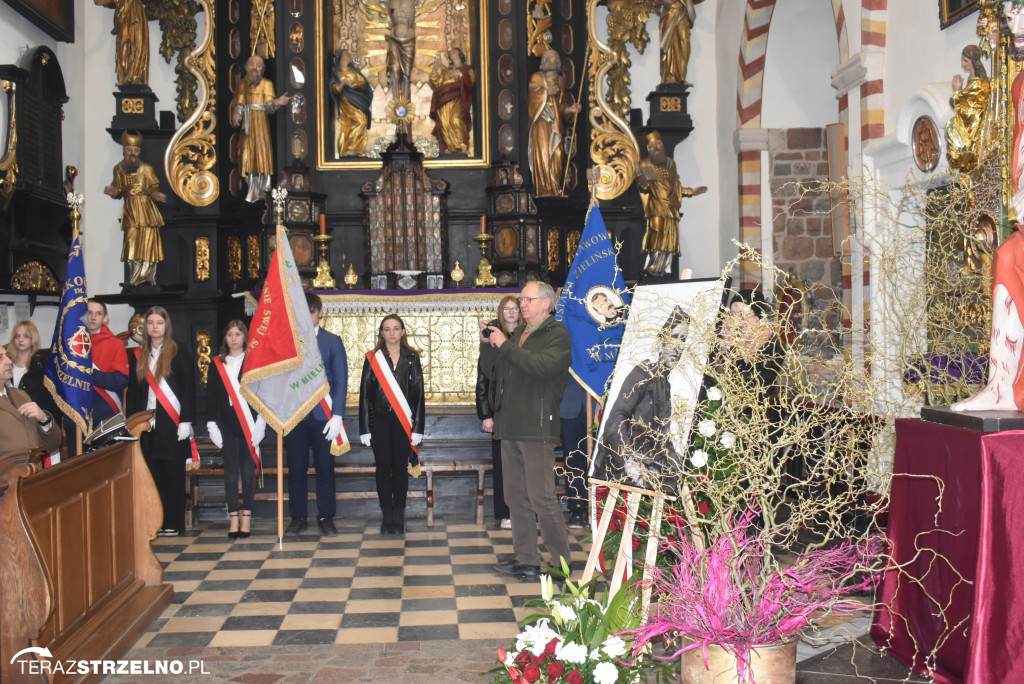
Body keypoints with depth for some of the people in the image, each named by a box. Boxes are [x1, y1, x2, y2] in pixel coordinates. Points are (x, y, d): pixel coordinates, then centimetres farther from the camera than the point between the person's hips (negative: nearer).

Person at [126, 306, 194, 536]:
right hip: (147, 424, 3)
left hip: (173, 423, -3)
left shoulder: (179, 352, 1)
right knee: (153, 474, 3)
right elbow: (132, 392, 13)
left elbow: (188, 388, -3)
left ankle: (173, 522, 6)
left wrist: (186, 421, -10)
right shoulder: (137, 356, 12)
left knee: (174, 473, 0)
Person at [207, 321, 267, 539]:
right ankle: (233, 517, 5)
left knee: (248, 472, 1)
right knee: (231, 472, 1)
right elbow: (211, 397, 9)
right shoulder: (217, 364, 9)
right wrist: (212, 426, 1)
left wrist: (260, 424, -6)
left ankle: (246, 516, 8)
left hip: (249, 425, -1)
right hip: (226, 426, 1)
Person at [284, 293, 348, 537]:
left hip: (322, 415, -1)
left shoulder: (332, 342, 7)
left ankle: (326, 518, 11)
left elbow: (340, 381, 2)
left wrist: (337, 416, -8)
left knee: (325, 468, 3)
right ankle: (298, 518, 14)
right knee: (296, 469, 4)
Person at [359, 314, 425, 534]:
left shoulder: (411, 358, 5)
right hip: (379, 420, 0)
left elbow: (418, 394, 3)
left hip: (403, 421, 0)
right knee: (383, 467, 2)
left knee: (400, 467, 3)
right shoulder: (372, 358, 5)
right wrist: (365, 429, -2)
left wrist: (417, 427, -3)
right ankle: (387, 516, 10)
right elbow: (365, 394, 3)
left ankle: (398, 517, 11)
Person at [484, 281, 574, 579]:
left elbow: (542, 366, -23)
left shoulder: (558, 334, -5)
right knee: (516, 498, 11)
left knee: (542, 498, -8)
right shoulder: (519, 333, 20)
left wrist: (505, 345, -17)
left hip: (537, 427, -8)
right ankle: (526, 559, 19)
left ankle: (562, 562, 3)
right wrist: (489, 343, 7)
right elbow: (500, 372, 21)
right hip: (511, 426, 8)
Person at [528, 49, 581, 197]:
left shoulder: (560, 81, 19)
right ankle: (543, 188, -11)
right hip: (541, 122, -5)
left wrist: (570, 108, 0)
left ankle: (555, 187, 1)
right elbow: (532, 98, -5)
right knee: (542, 152, -11)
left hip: (556, 122, 5)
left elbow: (561, 104, 19)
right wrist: (546, 92, -18)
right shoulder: (536, 78, 5)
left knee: (557, 153, -2)